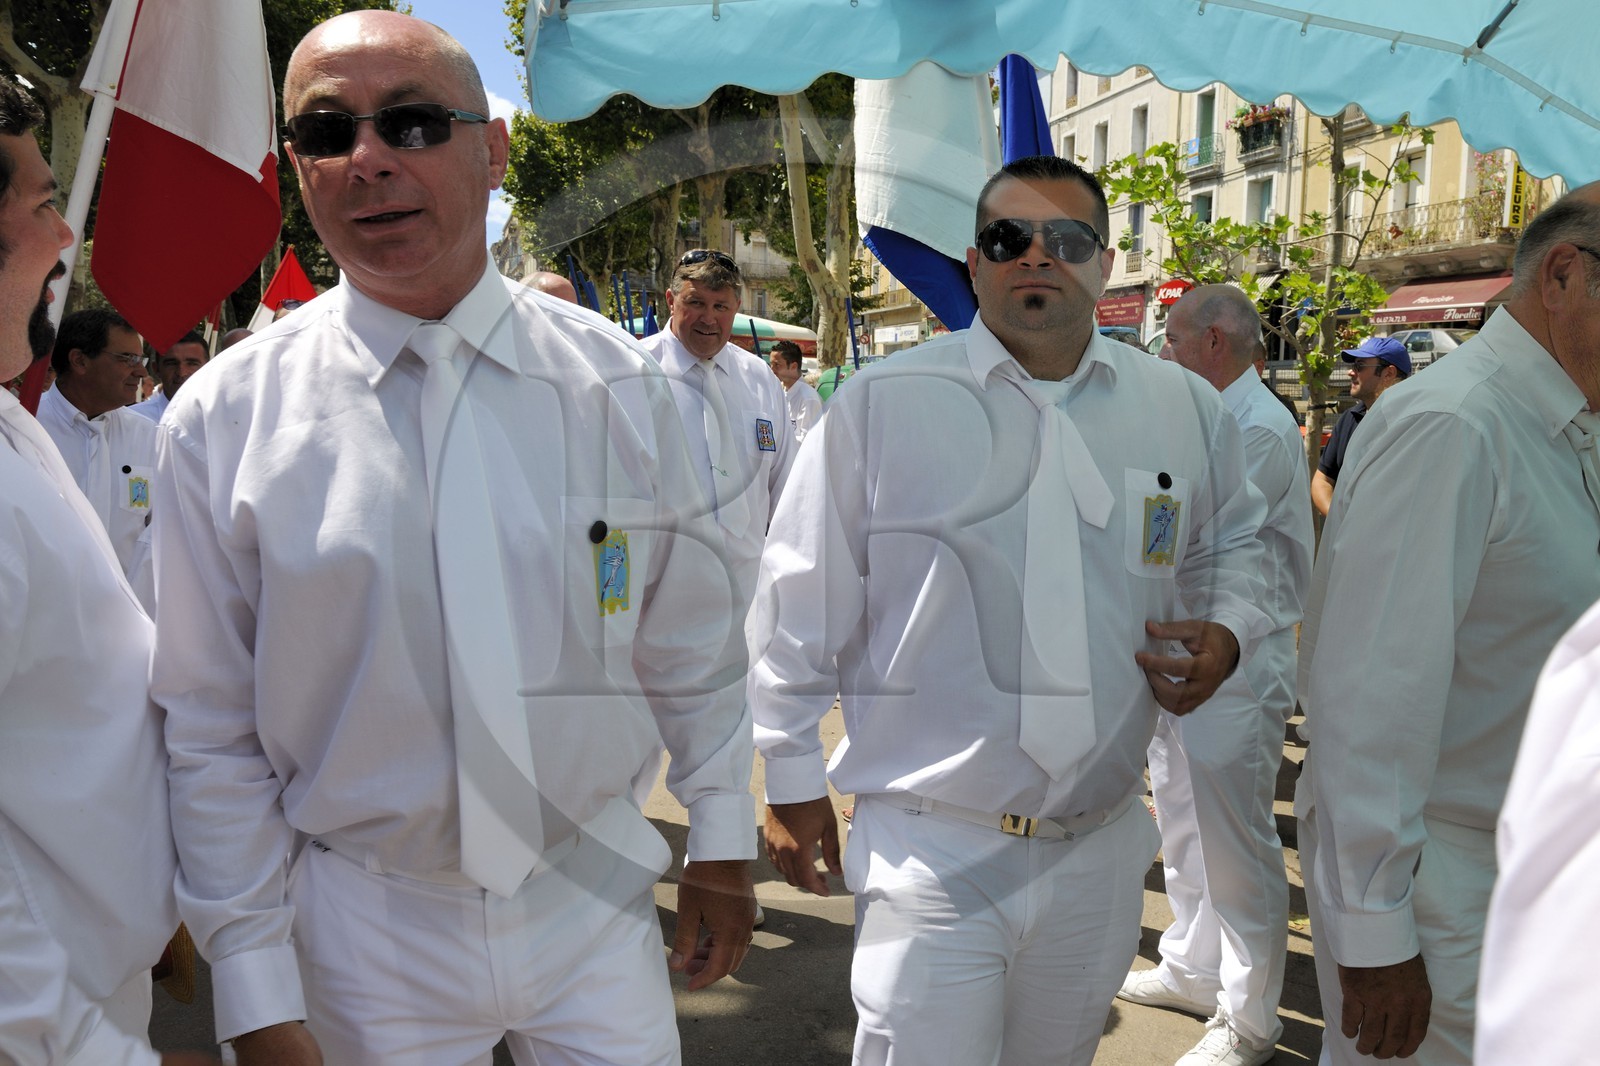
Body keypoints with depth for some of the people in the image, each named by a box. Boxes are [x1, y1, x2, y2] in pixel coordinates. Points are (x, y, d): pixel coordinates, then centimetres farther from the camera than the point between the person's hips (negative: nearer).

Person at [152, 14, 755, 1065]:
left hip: (595, 898, 1)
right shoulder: (224, 420, -9)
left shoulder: (616, 379, -5)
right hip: (366, 933, 0)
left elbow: (692, 646, 2)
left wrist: (722, 838, 8)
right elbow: (213, 729, -4)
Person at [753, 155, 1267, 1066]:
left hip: (1101, 849, 4)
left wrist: (1227, 629, -1)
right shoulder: (884, 403, -8)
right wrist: (792, 772, 1)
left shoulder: (1186, 409, 3)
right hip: (933, 851, -4)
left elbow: (1232, 539, 20)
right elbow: (805, 601, -2)